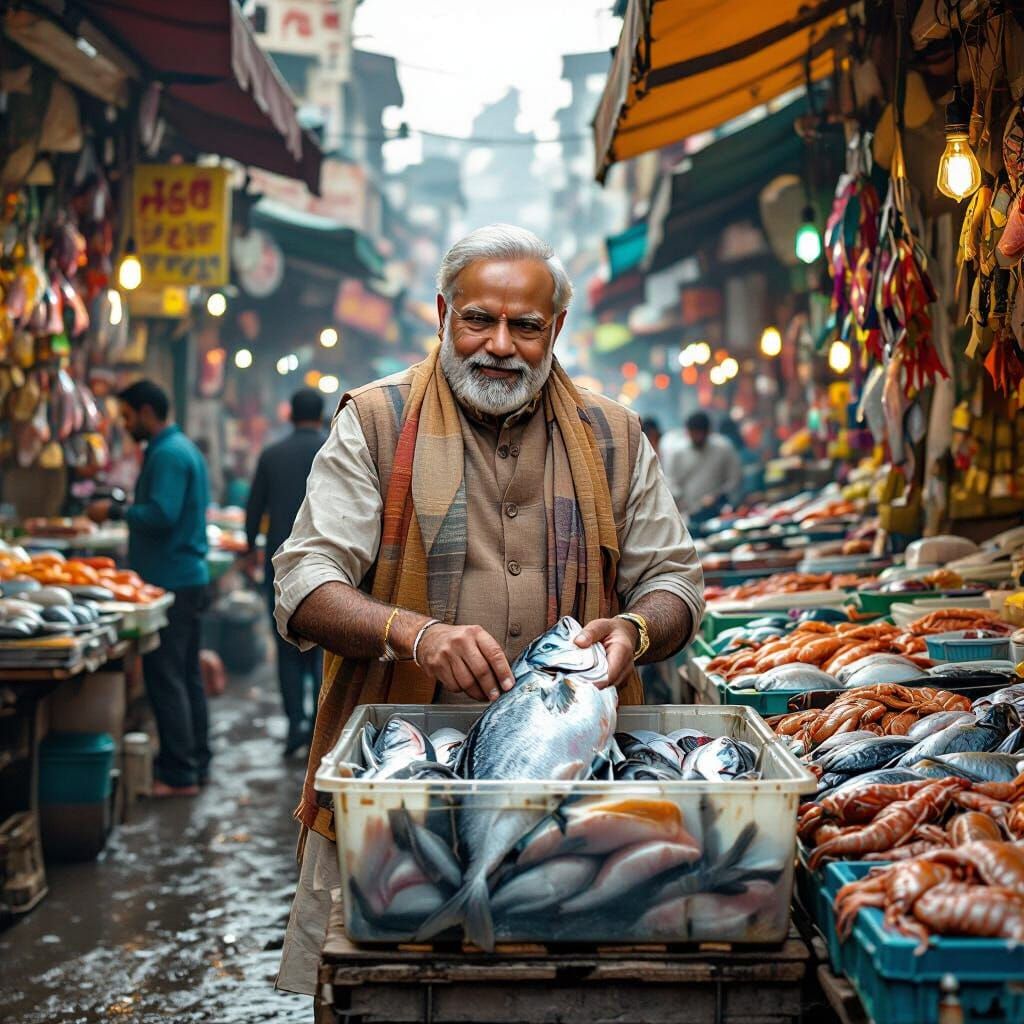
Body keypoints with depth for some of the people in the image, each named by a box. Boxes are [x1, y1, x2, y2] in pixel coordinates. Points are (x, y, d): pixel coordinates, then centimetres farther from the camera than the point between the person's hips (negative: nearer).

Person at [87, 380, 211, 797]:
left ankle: (178, 775, -4)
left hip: (170, 581, -11)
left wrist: (115, 511, -13)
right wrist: (121, 512, 17)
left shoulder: (167, 455, -15)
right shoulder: (183, 448, 17)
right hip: (189, 575, 11)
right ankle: (196, 763, 20)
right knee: (186, 674, 14)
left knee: (165, 678, -7)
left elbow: (162, 515, -25)